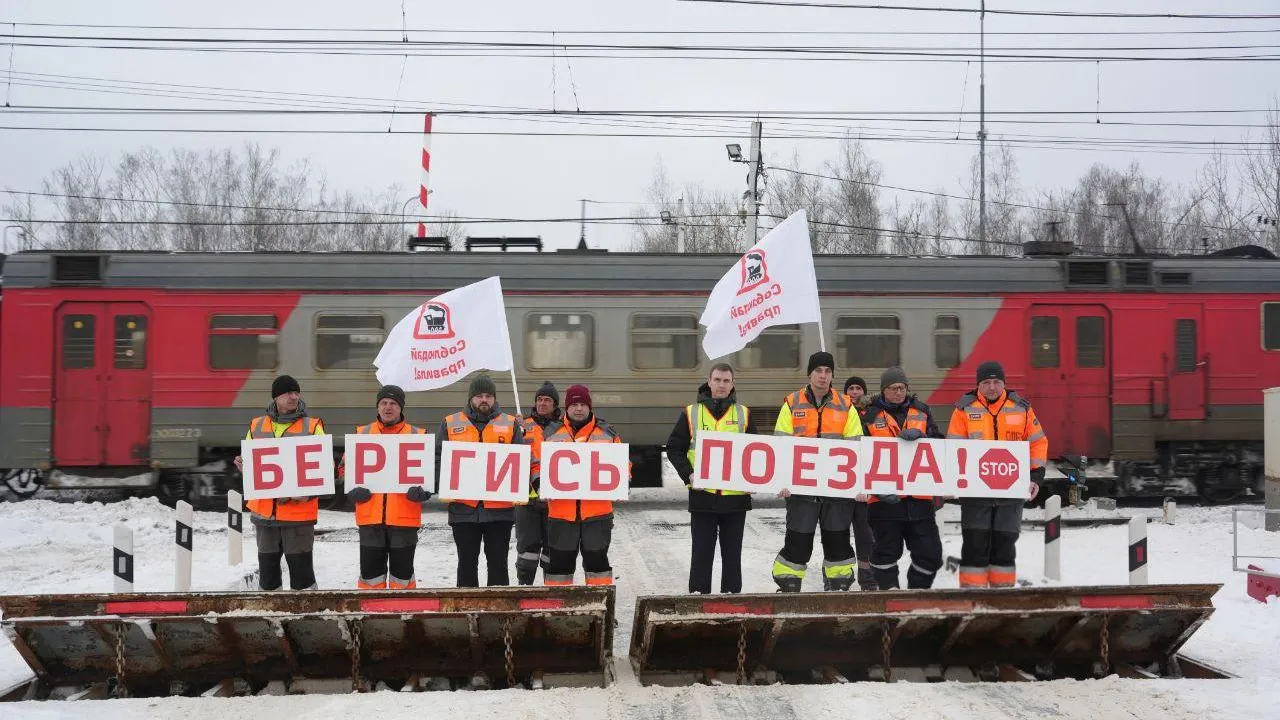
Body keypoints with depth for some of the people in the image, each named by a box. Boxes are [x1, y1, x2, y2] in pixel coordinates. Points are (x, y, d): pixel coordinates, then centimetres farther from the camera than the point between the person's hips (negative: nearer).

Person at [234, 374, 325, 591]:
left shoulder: (312, 426, 1)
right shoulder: (256, 426, 11)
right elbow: (249, 463, 17)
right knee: (267, 566, 12)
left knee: (301, 568, -1)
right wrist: (243, 466, -7)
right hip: (264, 510, 4)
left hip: (299, 512, -3)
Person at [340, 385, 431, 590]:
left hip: (404, 518, -1)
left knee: (402, 571, 8)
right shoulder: (361, 434, 10)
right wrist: (352, 488, -8)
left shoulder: (418, 436, 5)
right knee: (371, 569, 7)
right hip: (370, 517, 1)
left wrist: (421, 490, -14)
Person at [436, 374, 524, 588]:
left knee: (498, 562, 6)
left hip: (500, 507, 0)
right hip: (463, 507, 0)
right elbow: (439, 458, 4)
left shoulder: (511, 424, 8)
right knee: (467, 562, 8)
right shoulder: (450, 424, 9)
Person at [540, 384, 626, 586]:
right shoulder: (551, 434, 8)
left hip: (597, 511, 0)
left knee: (597, 560, 5)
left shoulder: (607, 433, 8)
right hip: (561, 511, 1)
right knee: (559, 562, 7)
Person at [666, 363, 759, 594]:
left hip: (735, 496, 1)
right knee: (701, 554, 3)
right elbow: (674, 448, 5)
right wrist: (687, 474, -10)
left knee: (732, 555, 10)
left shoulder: (744, 414, 8)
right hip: (702, 496, -1)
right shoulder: (691, 413, 3)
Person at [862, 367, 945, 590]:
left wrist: (919, 435, -15)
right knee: (887, 552, 3)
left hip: (919, 495, 3)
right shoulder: (870, 416, 3)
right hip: (885, 497, -3)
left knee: (930, 552, 4)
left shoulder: (921, 411, 13)